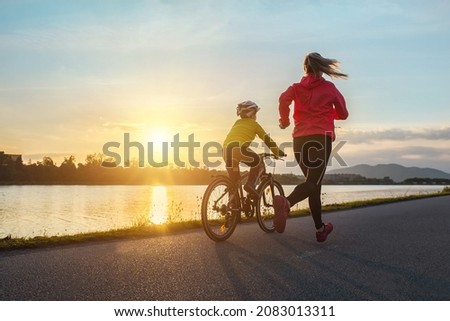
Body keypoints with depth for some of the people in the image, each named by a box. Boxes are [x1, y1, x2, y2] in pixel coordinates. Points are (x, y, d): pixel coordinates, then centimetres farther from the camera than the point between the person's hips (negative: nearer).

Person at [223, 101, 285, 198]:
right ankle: (250, 184, 1)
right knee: (257, 162, 20)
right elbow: (267, 139, 23)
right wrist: (279, 152, 33)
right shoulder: (254, 124, 20)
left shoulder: (237, 122, 33)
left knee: (234, 181, 17)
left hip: (227, 149, 5)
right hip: (240, 148, -5)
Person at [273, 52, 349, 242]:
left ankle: (320, 229, 20)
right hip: (321, 137, -4)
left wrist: (284, 120, 9)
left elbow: (283, 100, -8)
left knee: (313, 183, 14)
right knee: (313, 182, -14)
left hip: (300, 139, 4)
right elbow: (343, 113, 16)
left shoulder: (296, 88, 14)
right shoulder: (329, 88, 11)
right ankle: (286, 202, -45)